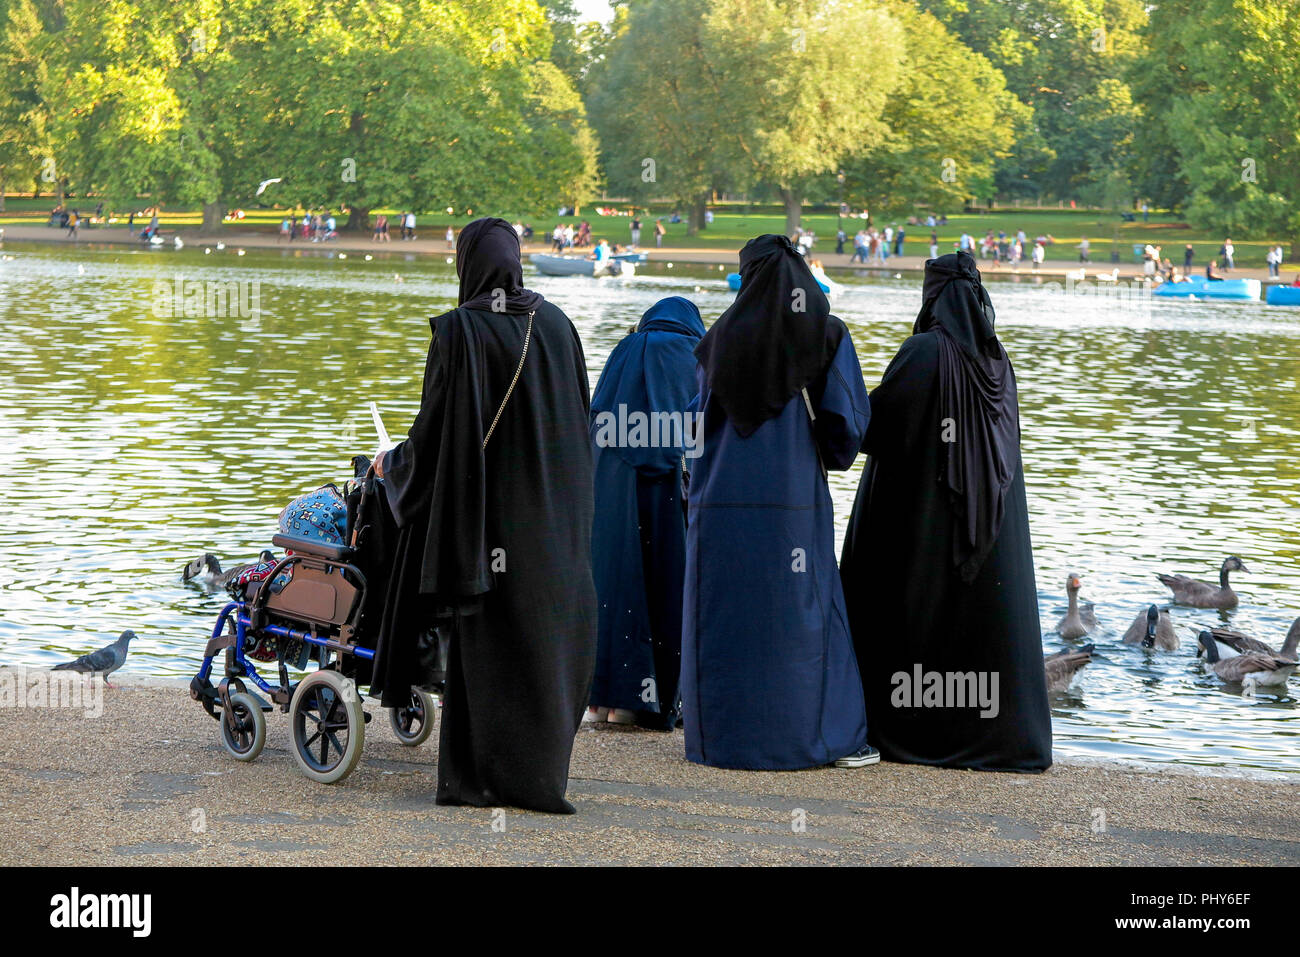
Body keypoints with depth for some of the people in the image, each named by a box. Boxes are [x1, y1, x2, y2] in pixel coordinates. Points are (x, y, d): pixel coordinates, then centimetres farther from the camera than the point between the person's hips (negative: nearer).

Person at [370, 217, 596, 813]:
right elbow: (576, 417, 9)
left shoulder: (458, 331, -12)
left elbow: (435, 426, -10)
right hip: (549, 509, 4)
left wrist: (393, 462, 10)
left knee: (484, 636, 2)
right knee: (543, 626, 11)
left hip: (482, 506, -4)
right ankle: (537, 771, 13)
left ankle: (479, 775, 5)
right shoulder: (555, 324, 4)